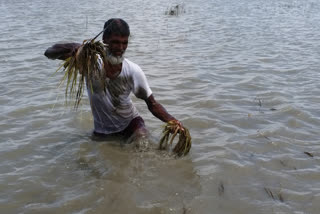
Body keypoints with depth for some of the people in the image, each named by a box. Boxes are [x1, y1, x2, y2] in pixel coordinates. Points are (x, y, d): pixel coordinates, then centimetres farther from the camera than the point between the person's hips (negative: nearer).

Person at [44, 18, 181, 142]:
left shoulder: (133, 71, -19)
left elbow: (152, 104, -12)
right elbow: (49, 53, -26)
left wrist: (172, 120, -30)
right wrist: (75, 48, -46)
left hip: (130, 122, -1)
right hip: (102, 130, 1)